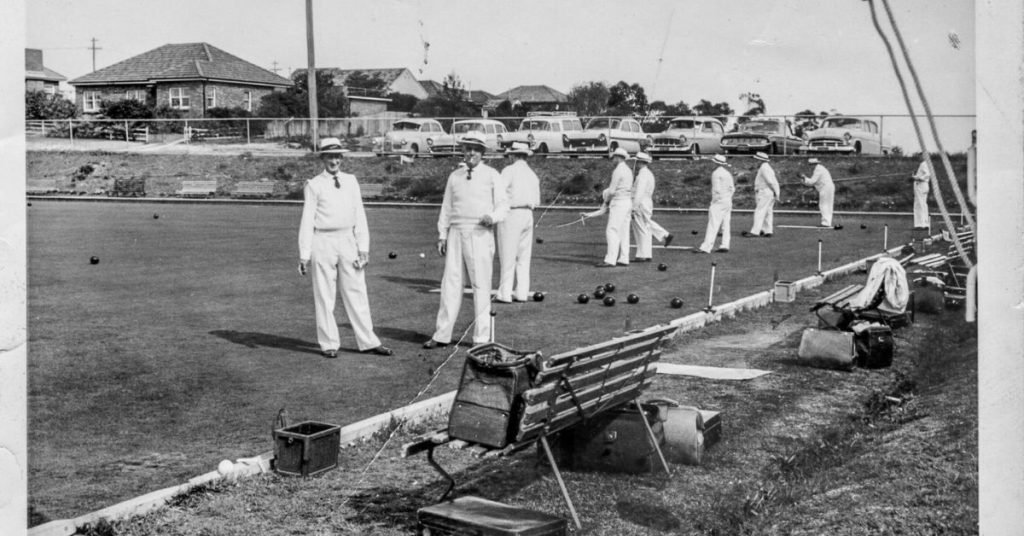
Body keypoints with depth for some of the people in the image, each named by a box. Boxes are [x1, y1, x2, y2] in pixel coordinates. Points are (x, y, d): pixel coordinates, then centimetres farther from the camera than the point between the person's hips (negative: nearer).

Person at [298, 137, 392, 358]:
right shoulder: (314, 185, -1)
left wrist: (363, 247, 2)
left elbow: (359, 215, 10)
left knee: (356, 292, 5)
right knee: (324, 295, 2)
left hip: (347, 240, 4)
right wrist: (304, 255, -7)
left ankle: (368, 341, 10)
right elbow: (307, 220, -3)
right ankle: (329, 344, 11)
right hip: (323, 242, -3)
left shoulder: (350, 181, 10)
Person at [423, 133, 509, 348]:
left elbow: (503, 205, 2)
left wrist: (492, 217, -19)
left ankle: (481, 337, 2)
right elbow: (446, 207, 17)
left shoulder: (492, 176, 4)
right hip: (456, 232, 3)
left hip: (480, 234, -3)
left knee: (481, 284, -4)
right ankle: (442, 335, 8)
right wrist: (442, 235, 10)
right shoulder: (455, 176, 14)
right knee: (450, 282, 3)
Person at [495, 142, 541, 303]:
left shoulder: (509, 171, -7)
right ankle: (522, 293, 10)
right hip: (528, 215, 6)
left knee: (508, 257, -4)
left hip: (511, 214, -6)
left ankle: (505, 294, -4)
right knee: (524, 257, 10)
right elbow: (537, 201, 15)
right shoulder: (533, 174, 13)